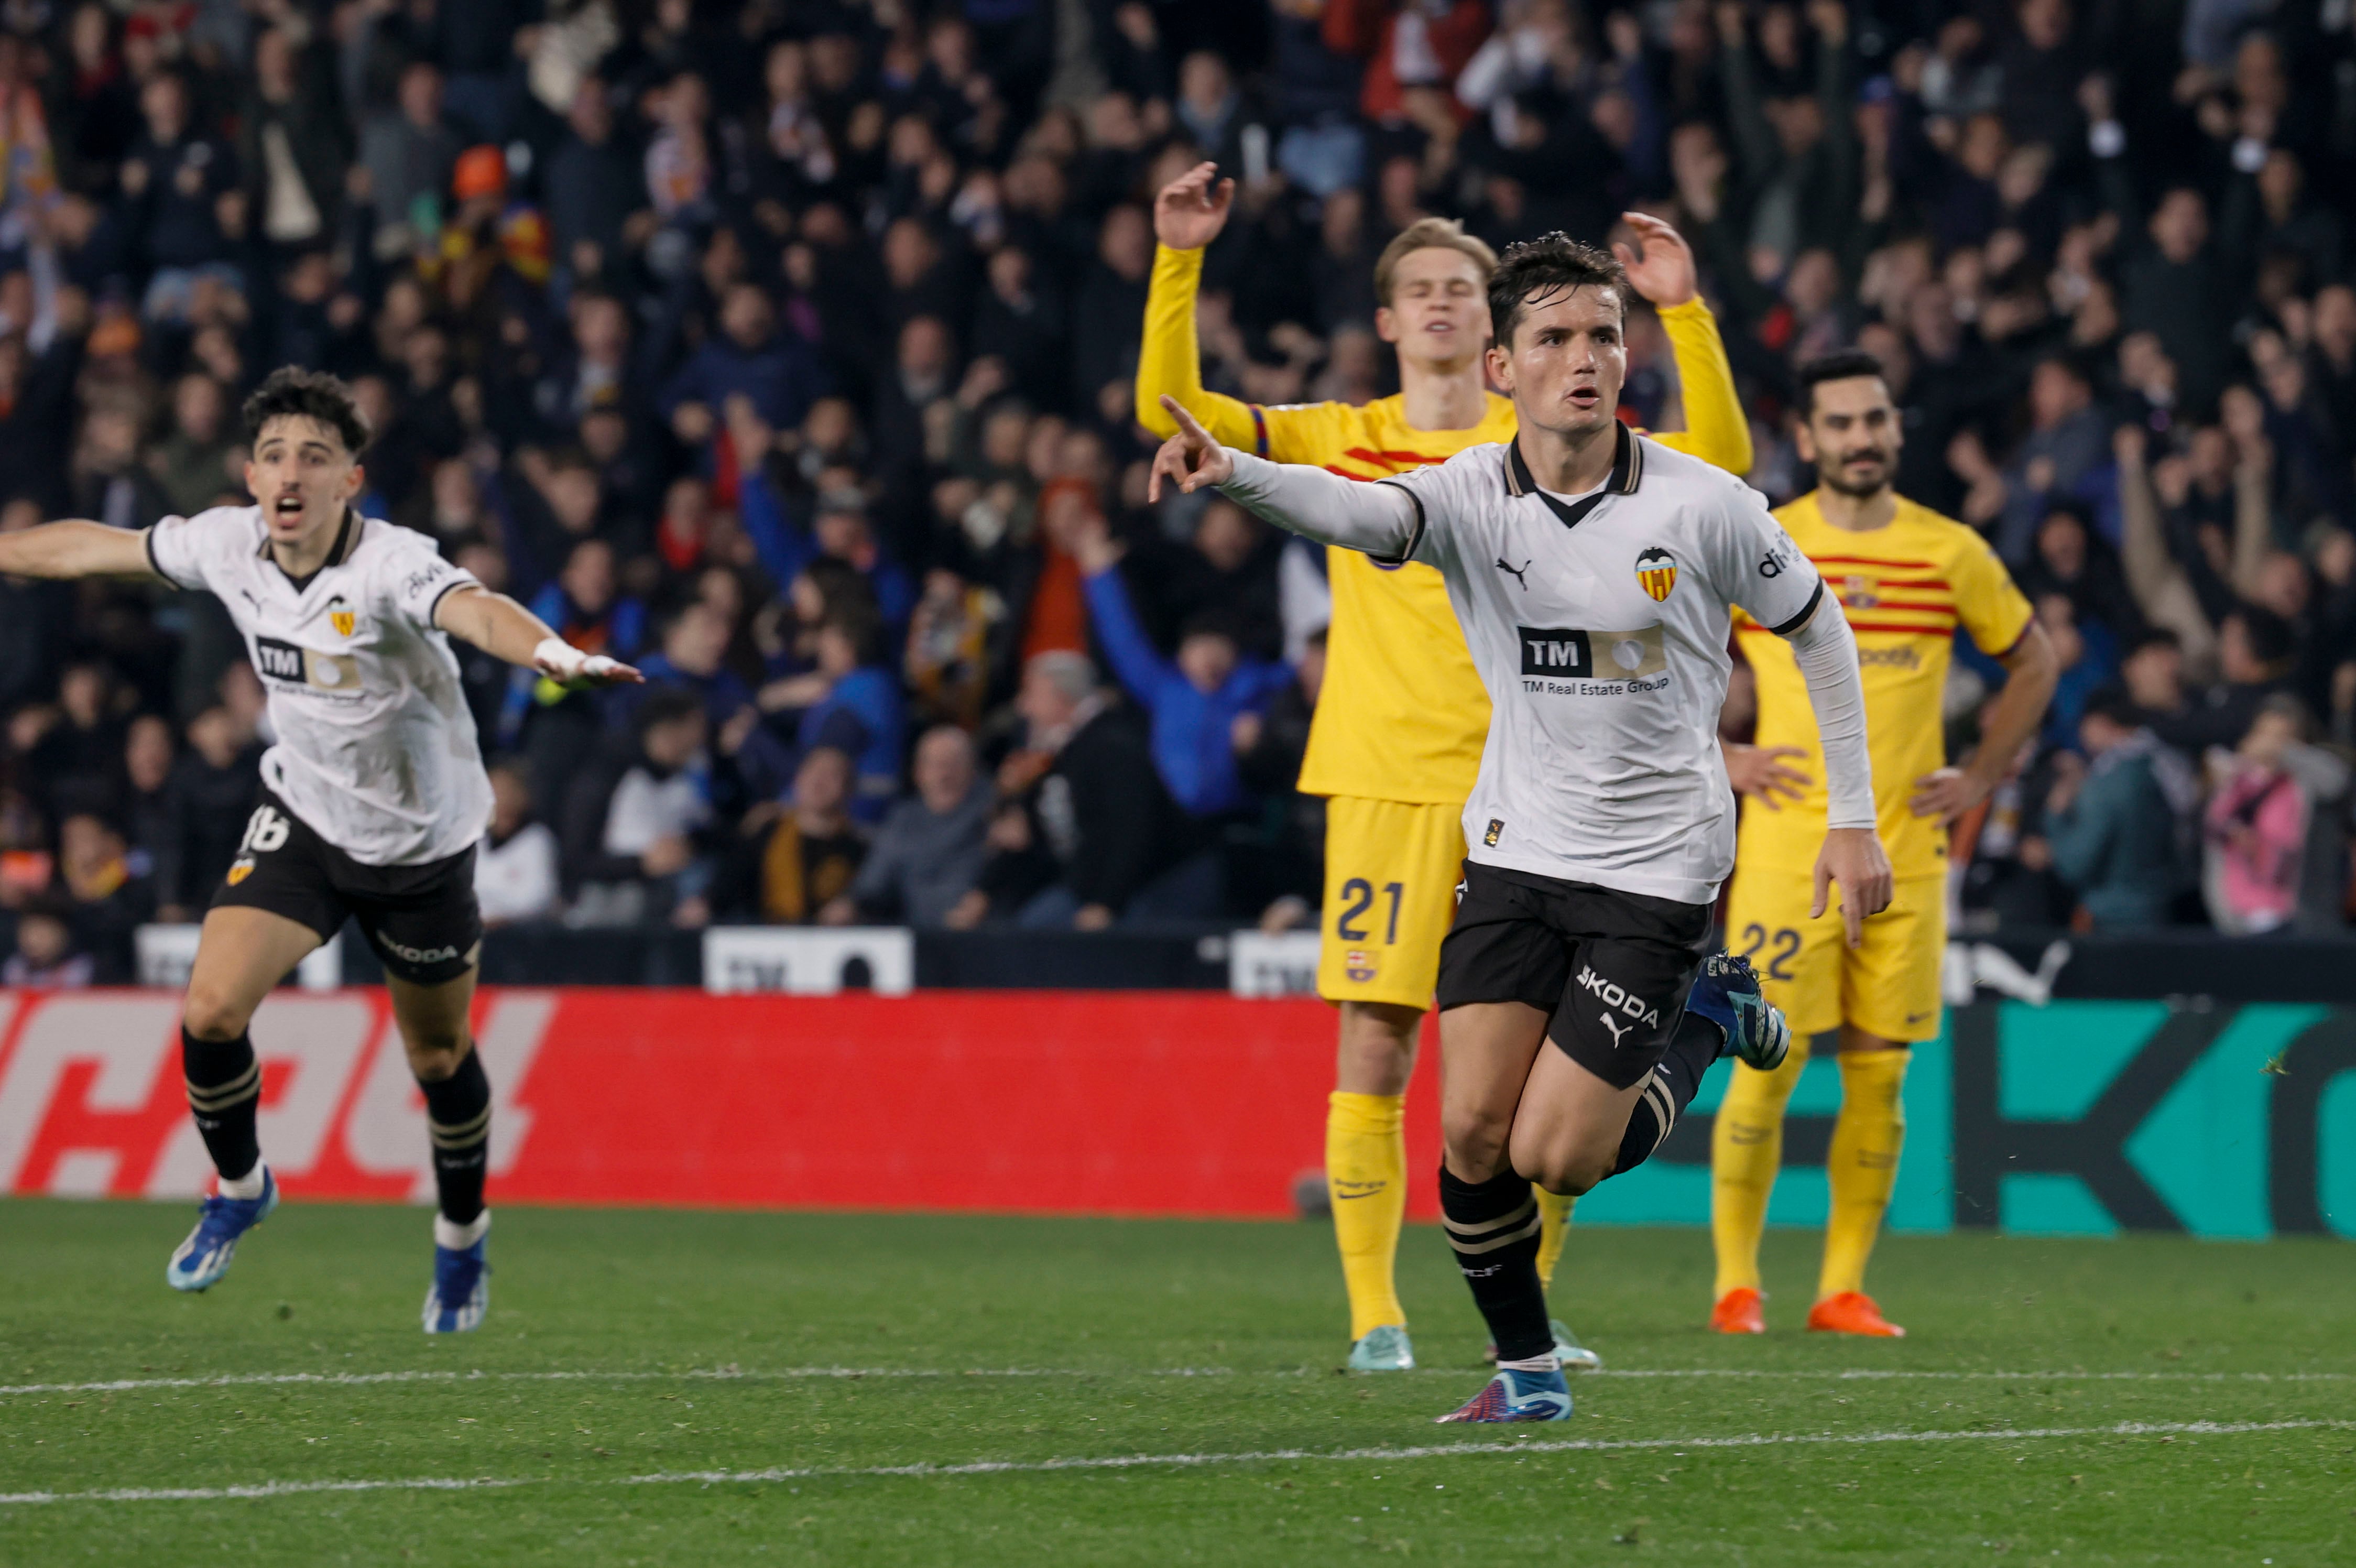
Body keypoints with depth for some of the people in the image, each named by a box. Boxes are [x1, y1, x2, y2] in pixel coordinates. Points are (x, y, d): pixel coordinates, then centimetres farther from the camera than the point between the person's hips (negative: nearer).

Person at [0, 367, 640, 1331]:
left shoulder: (390, 567, -30)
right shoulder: (227, 546, -13)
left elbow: (477, 611, -51)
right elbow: (96, 548, 5)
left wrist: (555, 655, -71)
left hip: (422, 843, -3)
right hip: (303, 818, 3)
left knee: (438, 1055, 11)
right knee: (211, 1008, -13)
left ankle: (462, 1236, 38)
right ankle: (238, 1188, 15)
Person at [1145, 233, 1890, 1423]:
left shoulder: (1703, 506, -12)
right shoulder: (1468, 496, -9)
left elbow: (1818, 630, 3)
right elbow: (1357, 512, -31)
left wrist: (1853, 820, 4)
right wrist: (1233, 473, -54)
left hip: (1656, 866, -3)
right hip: (1515, 848, 3)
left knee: (1557, 1158, -8)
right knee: (1472, 1136, -6)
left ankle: (1701, 1030, 21)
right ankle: (1526, 1368, 18)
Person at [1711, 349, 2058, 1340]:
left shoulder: (1952, 554, 5)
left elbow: (2032, 664, 19)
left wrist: (1979, 781, 10)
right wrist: (1719, 762, 1)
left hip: (1906, 849, 2)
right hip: (1787, 847, -2)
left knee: (1878, 1075, 2)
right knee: (1766, 1066, -7)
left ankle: (1844, 1288, 8)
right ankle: (1736, 1285, 3)